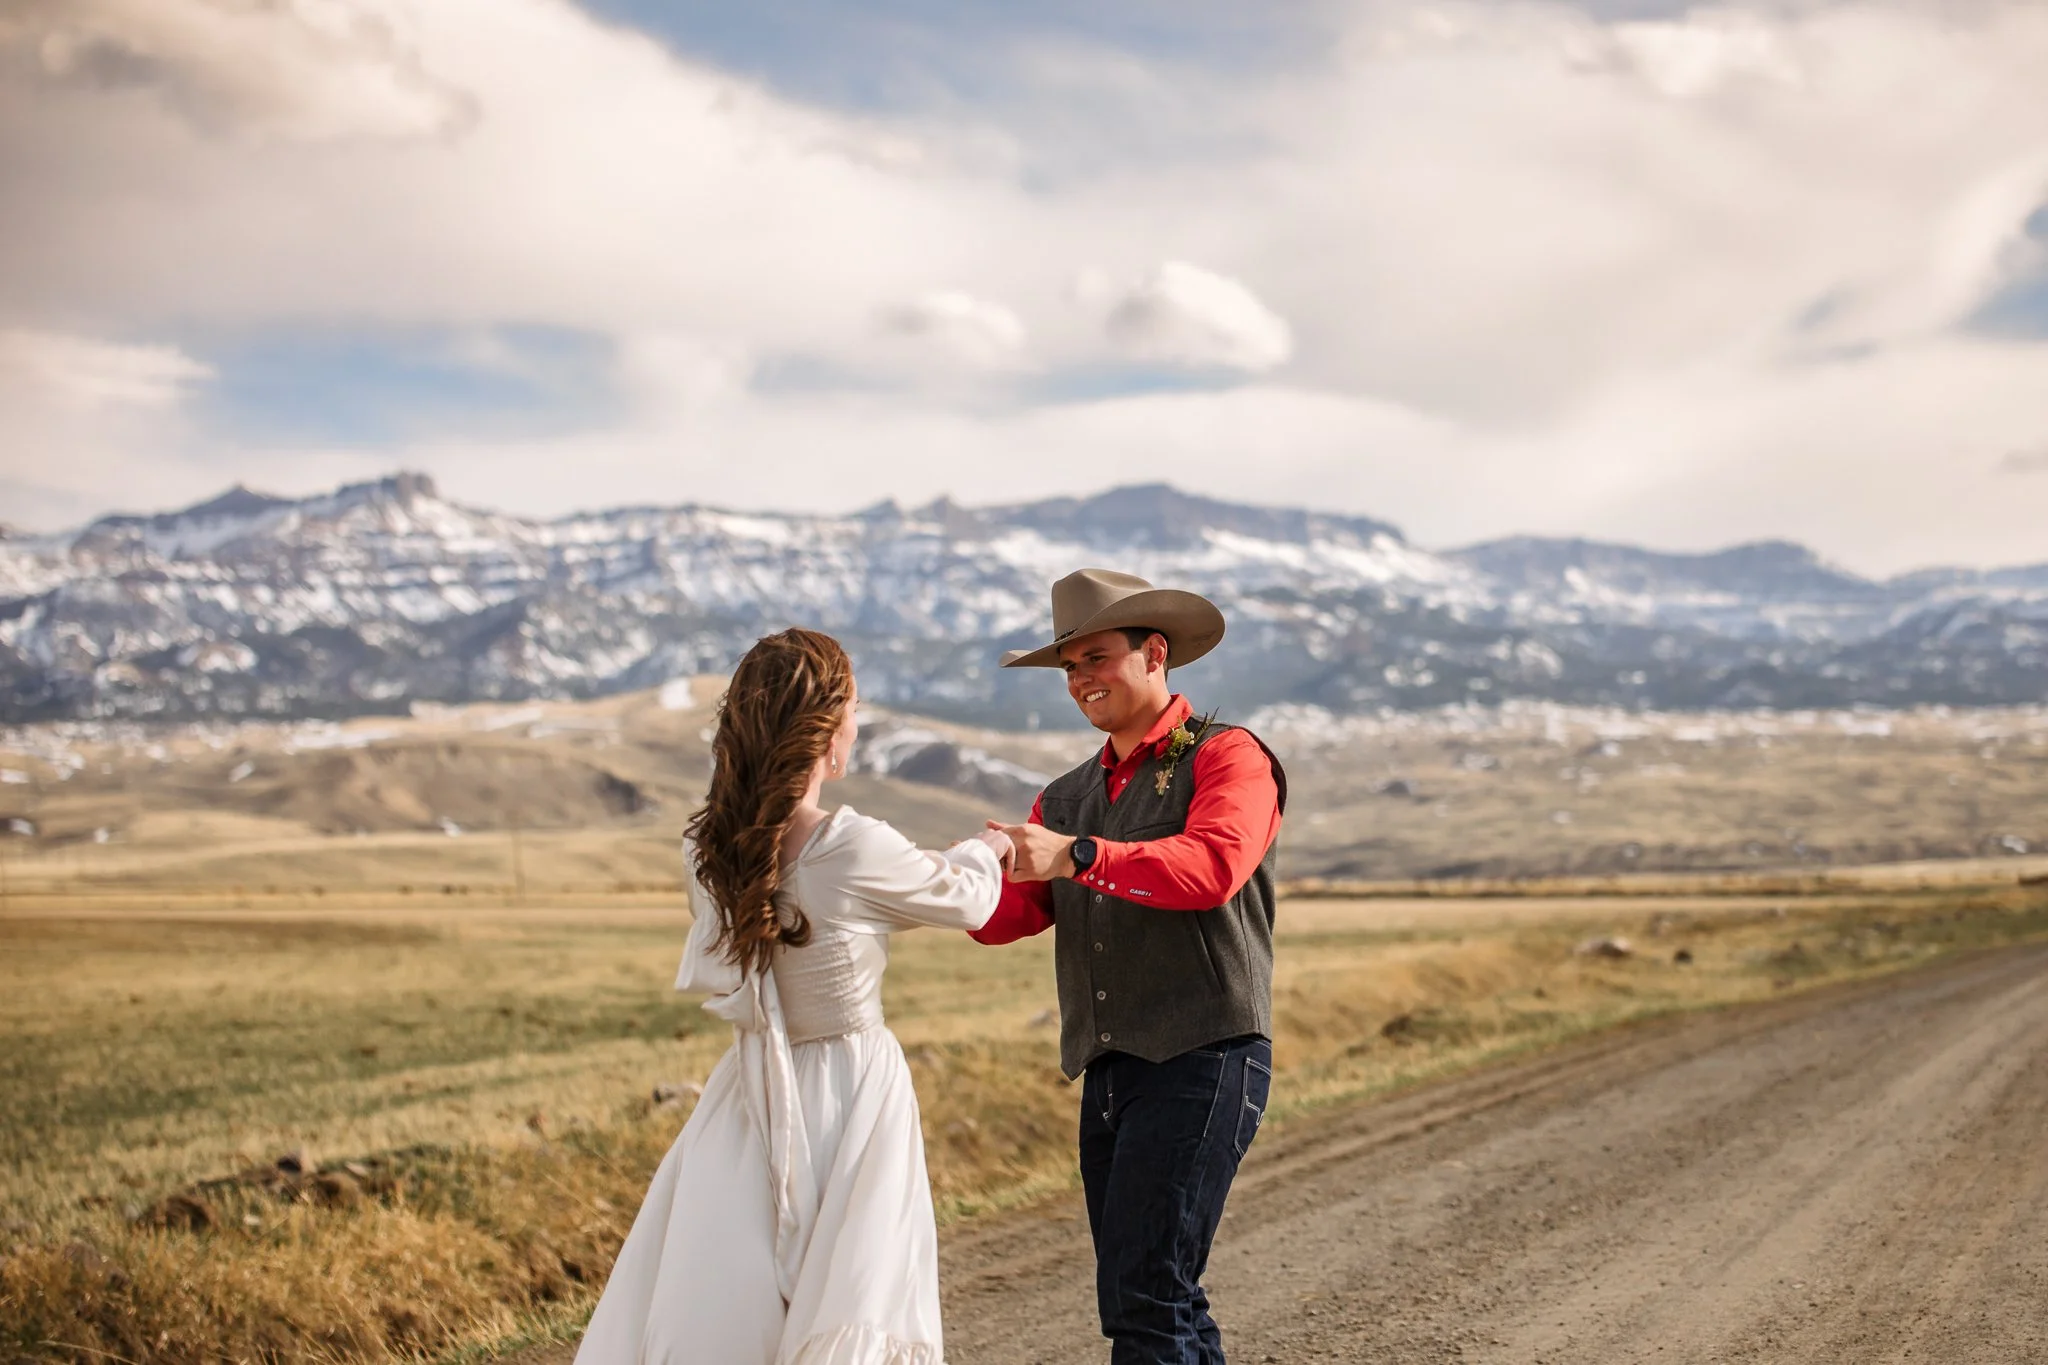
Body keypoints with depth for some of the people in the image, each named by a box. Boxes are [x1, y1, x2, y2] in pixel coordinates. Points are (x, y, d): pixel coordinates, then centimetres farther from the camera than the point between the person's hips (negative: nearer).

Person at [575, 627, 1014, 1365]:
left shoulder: (709, 850, -5)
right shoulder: (854, 848, -22)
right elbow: (968, 901, -3)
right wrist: (986, 849, 20)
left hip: (751, 1106, 5)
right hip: (849, 1094, -5)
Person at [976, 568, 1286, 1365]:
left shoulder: (1228, 758, 0)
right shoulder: (1068, 799, 21)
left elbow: (1213, 866, -20)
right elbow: (1011, 914, 8)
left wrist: (1077, 857, -31)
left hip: (1203, 1061, -7)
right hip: (1107, 1074, 7)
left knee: (1142, 1297, -14)